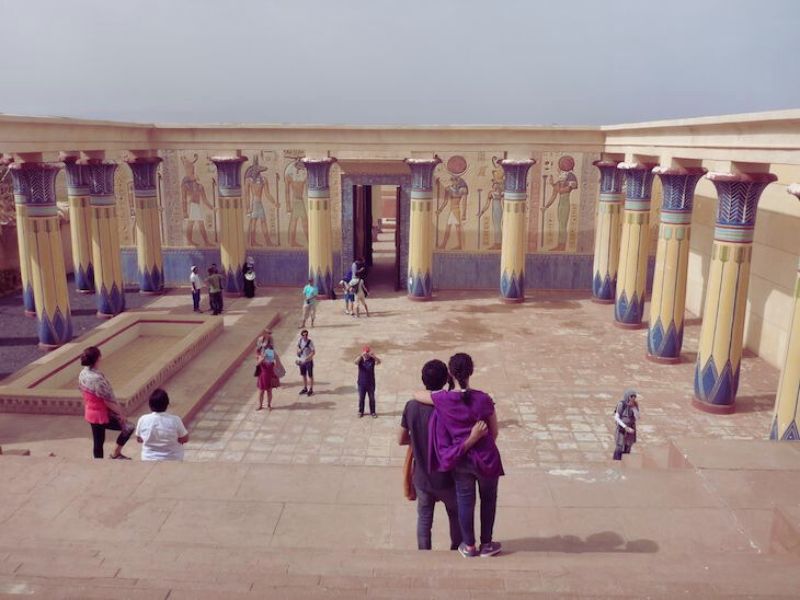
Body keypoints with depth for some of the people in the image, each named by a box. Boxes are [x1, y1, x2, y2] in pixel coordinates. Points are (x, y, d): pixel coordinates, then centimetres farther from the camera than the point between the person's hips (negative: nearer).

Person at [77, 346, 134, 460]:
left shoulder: (82, 374, -3)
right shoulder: (97, 378, -30)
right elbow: (108, 401, -24)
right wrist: (120, 412, -10)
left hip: (91, 413, 9)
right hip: (102, 414, -9)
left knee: (98, 443, 18)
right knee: (128, 428, 9)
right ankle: (115, 454, 19)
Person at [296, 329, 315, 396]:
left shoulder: (310, 342, -19)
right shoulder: (300, 340, -2)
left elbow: (313, 352, -19)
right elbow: (298, 346, 19)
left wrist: (306, 358, -24)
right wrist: (298, 350, -3)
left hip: (309, 361, -6)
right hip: (302, 361, 6)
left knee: (310, 375, 4)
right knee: (304, 375, 17)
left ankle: (311, 389, 15)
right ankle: (305, 388, 31)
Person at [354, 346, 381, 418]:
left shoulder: (372, 360, -10)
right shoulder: (360, 360, -9)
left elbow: (379, 362, -29)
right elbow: (355, 362, -32)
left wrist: (373, 356, -47)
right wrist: (361, 355, -49)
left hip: (371, 383, 0)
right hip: (361, 383, 0)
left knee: (372, 398, 11)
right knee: (361, 398, 13)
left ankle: (372, 412, 26)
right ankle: (360, 412, 30)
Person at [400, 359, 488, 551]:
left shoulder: (411, 406, -12)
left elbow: (401, 440, 1)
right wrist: (474, 437, -31)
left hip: (421, 478, 3)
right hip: (445, 478, -3)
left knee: (424, 518, 21)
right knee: (456, 515, 24)